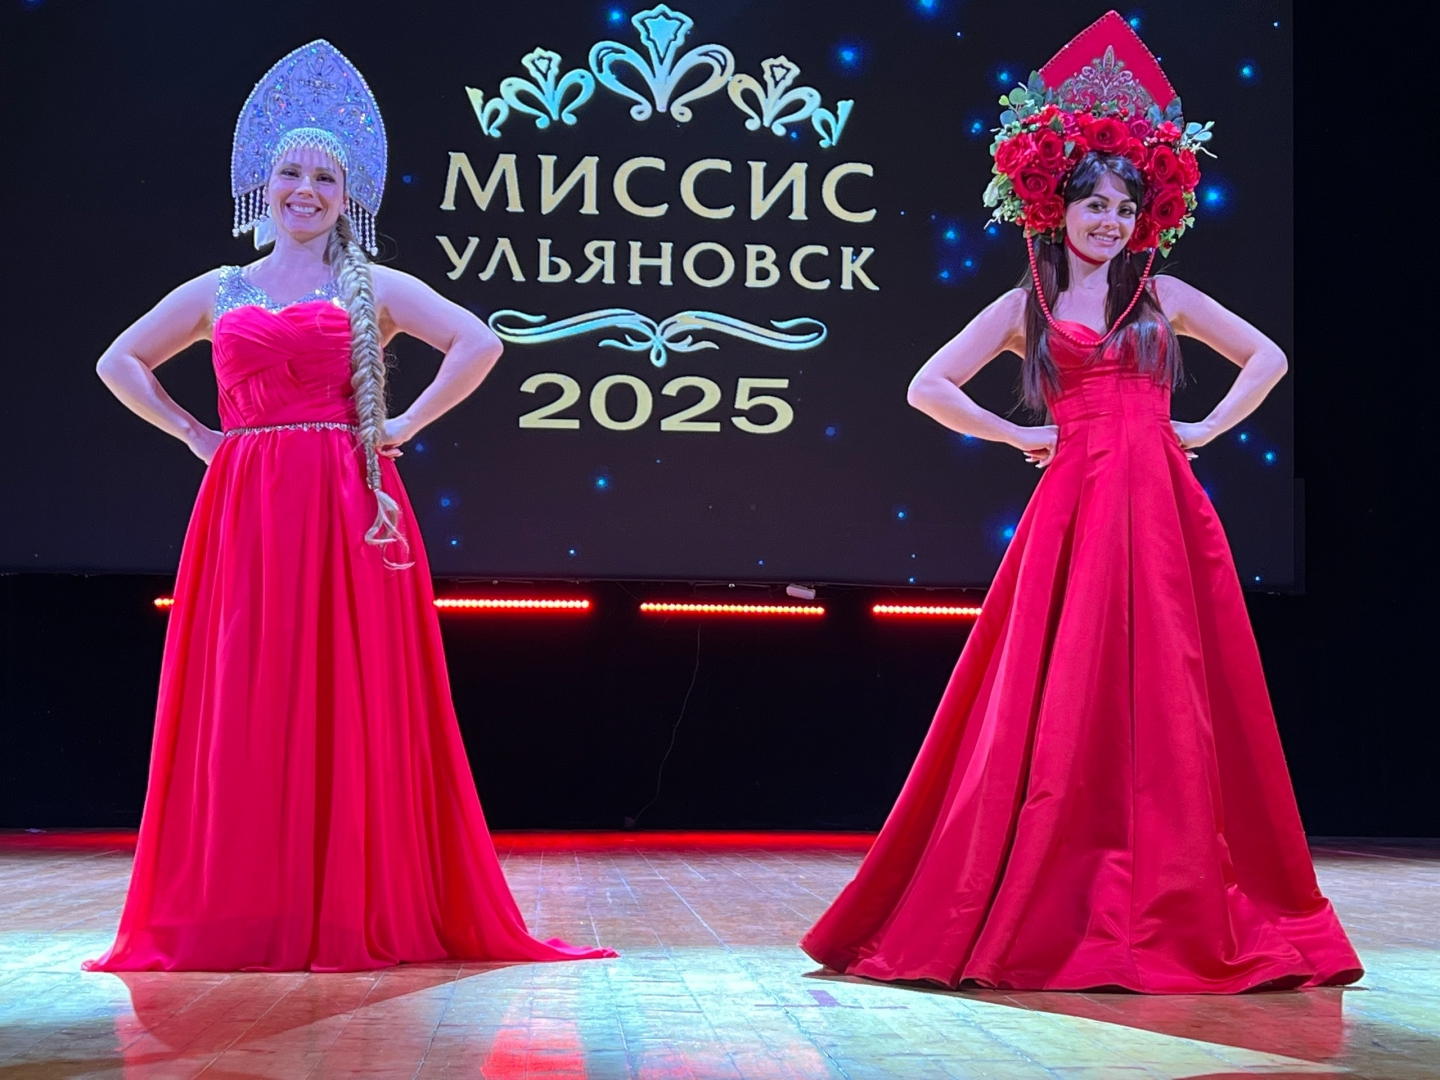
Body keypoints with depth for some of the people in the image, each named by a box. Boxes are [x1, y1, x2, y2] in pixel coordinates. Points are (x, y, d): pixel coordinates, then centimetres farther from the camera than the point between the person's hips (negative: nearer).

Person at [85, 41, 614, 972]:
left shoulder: (374, 288, 6)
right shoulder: (218, 293, 14)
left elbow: (479, 345, -4)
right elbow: (120, 362, 21)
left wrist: (403, 427, -6)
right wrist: (196, 436, 9)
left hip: (346, 511, -2)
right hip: (245, 513, 3)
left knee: (352, 704, -3)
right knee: (245, 706, 1)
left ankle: (360, 907, 3)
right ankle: (245, 913, 7)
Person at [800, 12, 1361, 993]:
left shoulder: (1163, 295, 13)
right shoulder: (1024, 309, 10)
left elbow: (1267, 359, 19)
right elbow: (928, 388, 7)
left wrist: (1205, 429, 9)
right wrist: (1019, 436, 4)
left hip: (1162, 510, 1)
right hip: (1073, 512, -1)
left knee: (1169, 705, 1)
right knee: (1063, 708, -2)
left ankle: (1183, 911, 10)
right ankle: (1056, 914, 6)